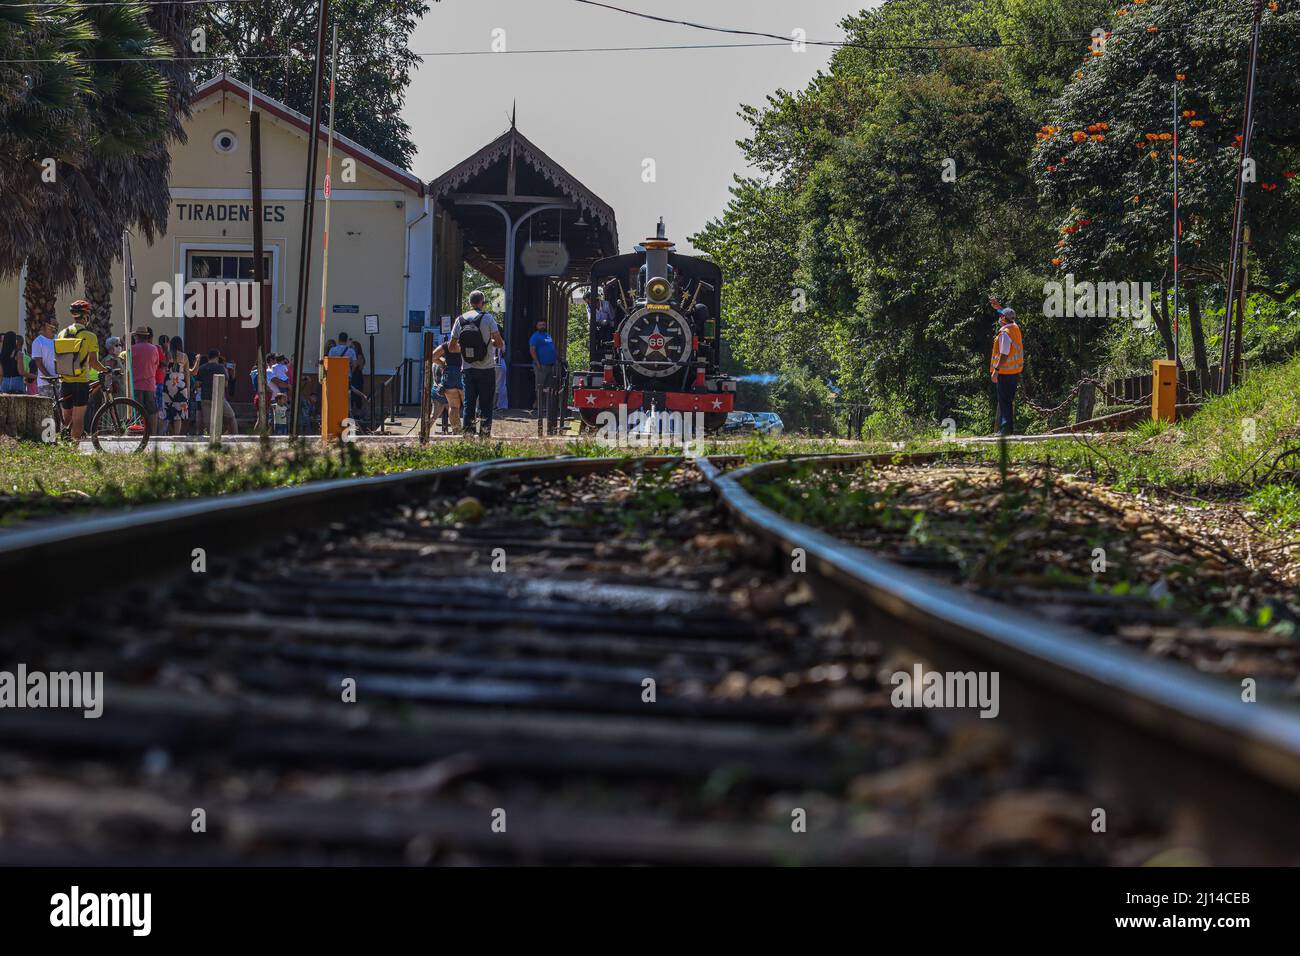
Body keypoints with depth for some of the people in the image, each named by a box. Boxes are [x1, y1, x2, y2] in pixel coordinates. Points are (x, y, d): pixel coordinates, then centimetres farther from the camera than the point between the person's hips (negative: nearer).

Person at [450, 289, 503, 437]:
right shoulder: (487, 318, -7)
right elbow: (500, 344, -8)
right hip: (486, 369, -3)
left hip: (468, 368, 3)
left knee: (468, 404, 9)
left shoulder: (459, 320, 3)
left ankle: (467, 433, 5)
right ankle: (485, 433, -2)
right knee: (485, 404, 2)